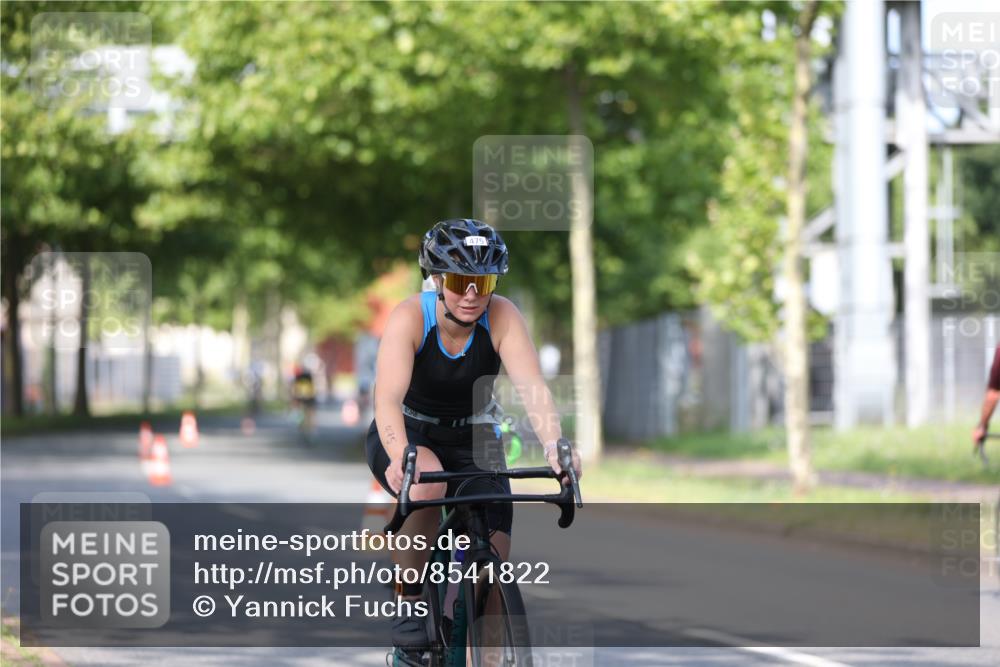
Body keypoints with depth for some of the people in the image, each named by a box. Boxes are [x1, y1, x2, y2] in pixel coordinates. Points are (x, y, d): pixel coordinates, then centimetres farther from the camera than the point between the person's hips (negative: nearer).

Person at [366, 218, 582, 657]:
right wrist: (400, 457, -57)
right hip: (407, 436, -2)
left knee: (494, 554, -15)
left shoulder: (502, 317, -20)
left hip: (471, 440, 2)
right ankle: (408, 604, -18)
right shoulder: (411, 317, -25)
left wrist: (555, 447, -51)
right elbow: (388, 397, -38)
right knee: (428, 483, -37)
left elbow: (531, 386, -33)